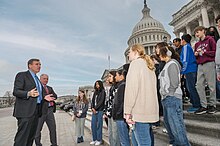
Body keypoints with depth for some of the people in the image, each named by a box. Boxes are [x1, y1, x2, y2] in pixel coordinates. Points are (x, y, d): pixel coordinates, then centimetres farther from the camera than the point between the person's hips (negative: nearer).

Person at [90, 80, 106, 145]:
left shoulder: (103, 92, -2)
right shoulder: (95, 92, 18)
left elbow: (101, 101, -10)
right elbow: (93, 100, 13)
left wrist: (95, 108, -11)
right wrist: (92, 108, -4)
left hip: (100, 111, -6)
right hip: (94, 111, 6)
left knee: (99, 125, -2)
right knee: (93, 125, 7)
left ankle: (99, 140, 9)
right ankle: (94, 139, 17)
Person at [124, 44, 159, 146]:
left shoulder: (136, 63, -4)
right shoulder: (148, 65, 22)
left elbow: (131, 87, -14)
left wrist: (128, 111, -14)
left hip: (140, 111, -9)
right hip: (151, 110, 9)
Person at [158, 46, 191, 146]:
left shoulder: (172, 64, -10)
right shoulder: (167, 65, 18)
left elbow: (174, 83, -18)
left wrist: (166, 93, -13)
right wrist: (163, 93, 12)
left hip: (172, 98, -10)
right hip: (166, 98, 10)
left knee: (176, 124, -6)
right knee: (167, 122, 17)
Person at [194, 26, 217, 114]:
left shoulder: (210, 39, 3)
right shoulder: (197, 44, 20)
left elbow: (215, 52, -3)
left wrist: (204, 52, -10)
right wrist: (196, 54, 3)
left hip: (209, 64, -6)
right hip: (200, 66, 6)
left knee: (212, 86, 1)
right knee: (199, 86, 0)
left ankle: (212, 105, 14)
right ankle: (203, 106, 8)